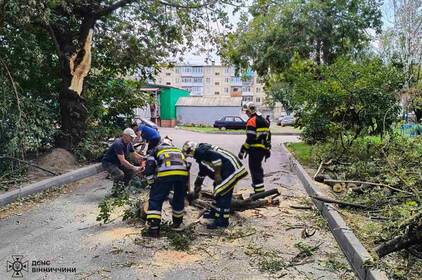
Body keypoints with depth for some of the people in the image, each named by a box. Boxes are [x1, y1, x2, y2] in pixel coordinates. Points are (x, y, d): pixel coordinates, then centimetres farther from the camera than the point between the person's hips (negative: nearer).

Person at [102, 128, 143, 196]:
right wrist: (134, 167, -39)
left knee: (130, 171, -3)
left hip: (117, 162, 9)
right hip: (107, 162, -9)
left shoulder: (129, 143, -2)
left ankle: (121, 188, 13)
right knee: (120, 174, -31)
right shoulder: (118, 144, -30)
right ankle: (114, 192, -8)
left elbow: (135, 155, 3)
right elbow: (122, 160, -36)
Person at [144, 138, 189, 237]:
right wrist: (186, 186, 43)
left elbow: (150, 165, 15)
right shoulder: (178, 150, 41)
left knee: (155, 200, 7)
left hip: (165, 173, -3)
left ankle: (153, 228, 0)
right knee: (179, 199, 24)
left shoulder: (156, 149, 31)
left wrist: (152, 183, 20)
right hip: (183, 173, 4)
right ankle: (177, 223, 36)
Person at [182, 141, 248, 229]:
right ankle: (214, 212, 35)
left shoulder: (201, 151, -11)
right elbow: (202, 173, 33)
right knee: (218, 191, 21)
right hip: (229, 169, 11)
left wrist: (217, 174, -19)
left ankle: (222, 221, -1)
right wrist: (197, 186, 41)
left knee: (222, 193, -8)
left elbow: (216, 156, -25)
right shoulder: (201, 156, 21)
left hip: (231, 169, -11)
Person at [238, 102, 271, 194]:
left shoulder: (252, 121, -13)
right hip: (263, 149, 9)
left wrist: (242, 150, -18)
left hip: (255, 149, -9)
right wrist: (268, 149, 24)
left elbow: (250, 138, -21)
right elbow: (268, 135, 19)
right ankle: (258, 184, 42)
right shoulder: (263, 120, 16)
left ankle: (259, 190, -9)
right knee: (258, 167, 25)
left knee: (254, 169, -6)